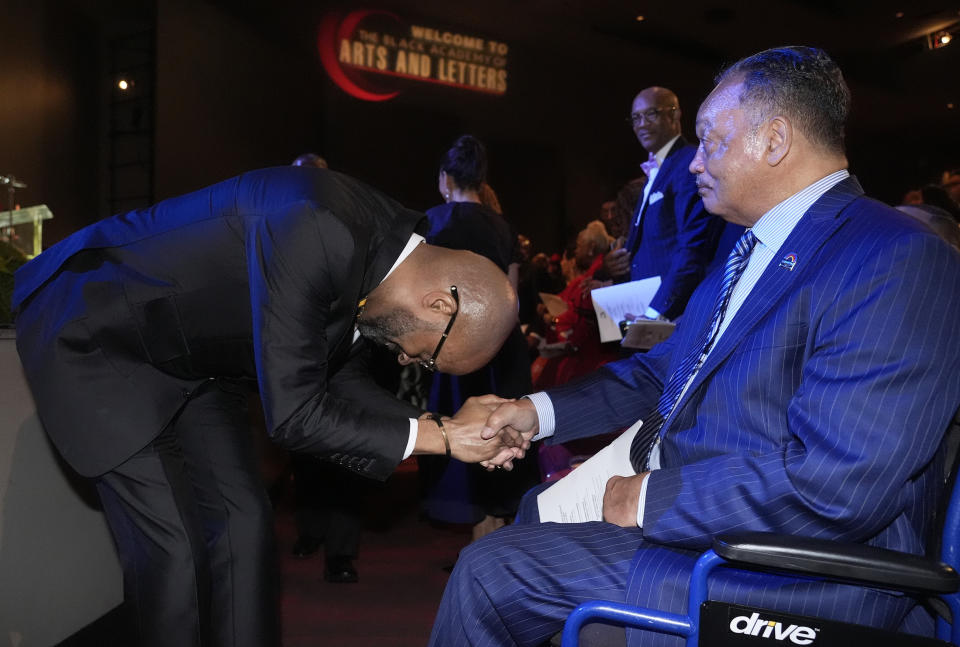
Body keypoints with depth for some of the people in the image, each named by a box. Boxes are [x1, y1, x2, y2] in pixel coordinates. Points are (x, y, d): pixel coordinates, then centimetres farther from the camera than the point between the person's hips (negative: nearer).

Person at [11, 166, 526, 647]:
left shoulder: (382, 253, -7)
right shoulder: (316, 233, -35)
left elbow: (343, 381, 6)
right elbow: (292, 414, -30)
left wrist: (451, 427, -6)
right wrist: (438, 438, -22)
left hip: (187, 357, 8)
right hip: (93, 334, -8)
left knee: (242, 525, 3)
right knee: (172, 548, -10)